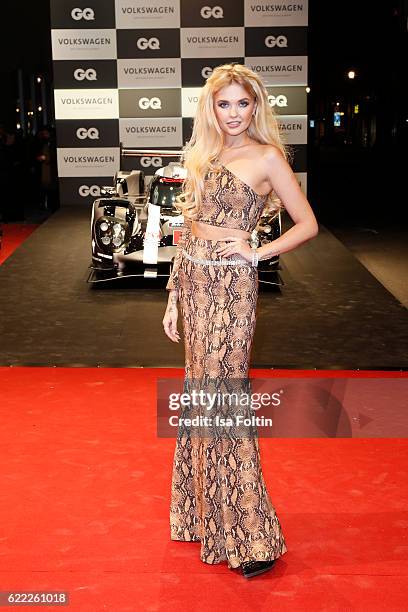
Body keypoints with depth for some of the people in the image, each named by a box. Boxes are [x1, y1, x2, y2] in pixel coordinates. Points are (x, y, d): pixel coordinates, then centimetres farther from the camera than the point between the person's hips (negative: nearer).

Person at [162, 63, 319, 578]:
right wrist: (174, 297, 11)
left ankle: (252, 536, 4)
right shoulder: (203, 156, 13)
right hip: (194, 283, 7)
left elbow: (307, 224, -2)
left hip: (231, 285, -7)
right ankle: (207, 513, 27)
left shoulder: (266, 157, -5)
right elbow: (188, 231, 14)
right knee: (201, 393, 12)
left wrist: (258, 252, -12)